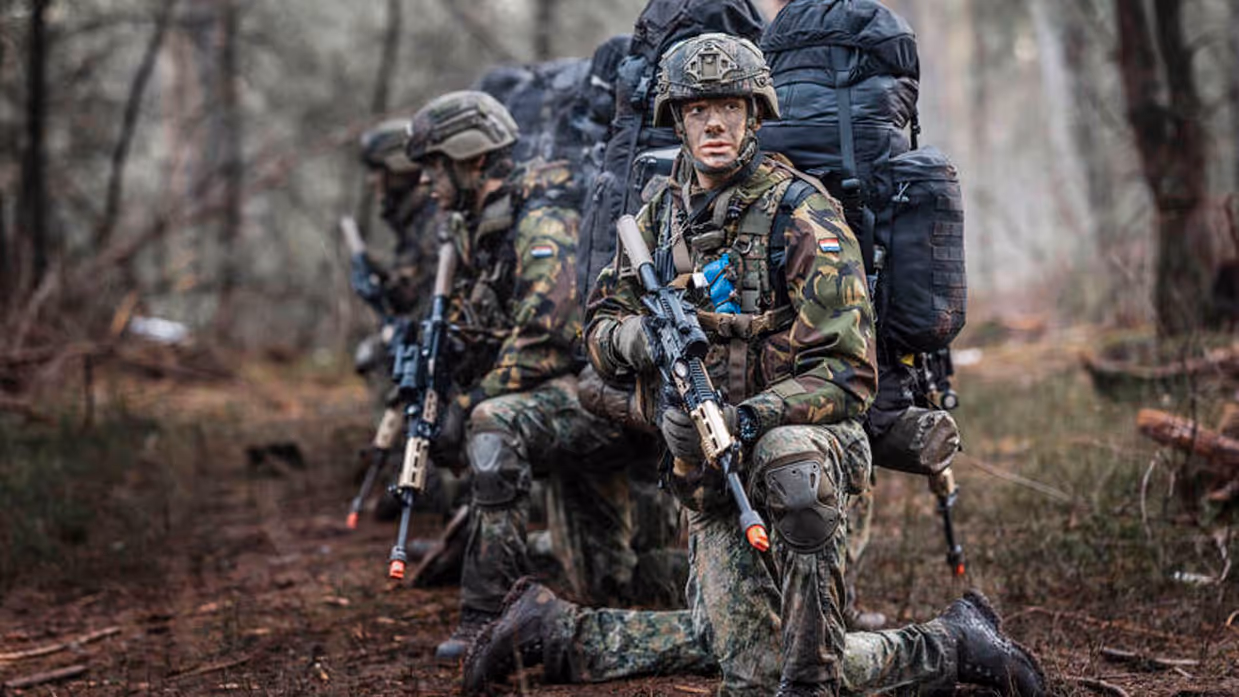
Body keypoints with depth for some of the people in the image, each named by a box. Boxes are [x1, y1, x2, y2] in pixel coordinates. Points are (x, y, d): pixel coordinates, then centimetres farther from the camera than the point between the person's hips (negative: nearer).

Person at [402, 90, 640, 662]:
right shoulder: (478, 231, 12)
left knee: (494, 426, -37)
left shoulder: (542, 227, -17)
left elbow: (544, 338, -26)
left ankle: (488, 613, -35)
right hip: (568, 401, 10)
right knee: (601, 586, 12)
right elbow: (484, 335, 21)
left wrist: (473, 401, -20)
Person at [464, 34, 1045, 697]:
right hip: (707, 468, 4)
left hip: (800, 430, -4)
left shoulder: (799, 211, -11)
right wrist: (634, 337, -10)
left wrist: (745, 419, -30)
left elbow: (848, 372, -17)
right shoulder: (660, 216, 7)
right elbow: (601, 323, 15)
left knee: (789, 460, -41)